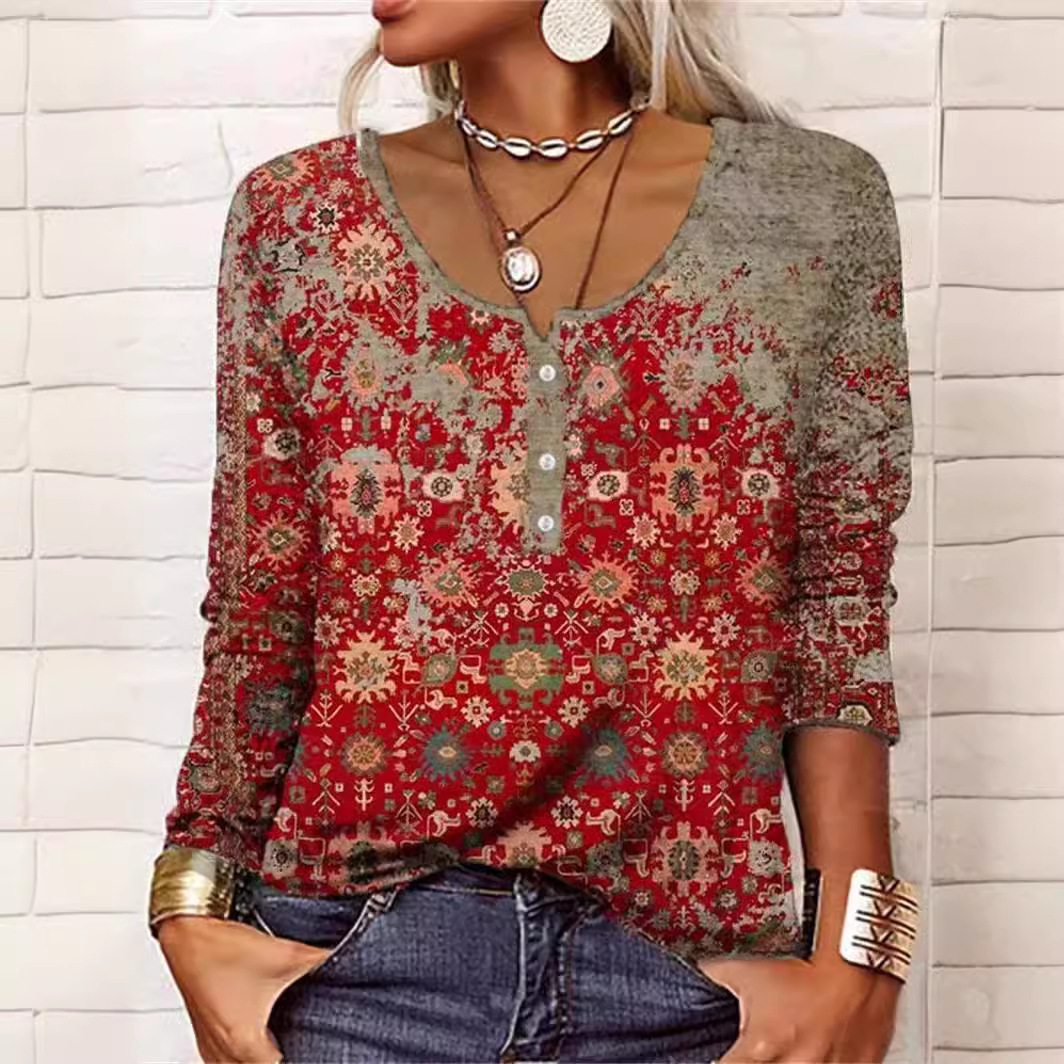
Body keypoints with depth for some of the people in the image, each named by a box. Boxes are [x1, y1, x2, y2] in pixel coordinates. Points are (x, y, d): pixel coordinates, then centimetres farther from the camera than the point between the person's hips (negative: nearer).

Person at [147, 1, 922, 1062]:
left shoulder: (815, 204, 0)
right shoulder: (296, 215, 3)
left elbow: (840, 616, -2)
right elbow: (257, 620, 3)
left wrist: (851, 957, -8)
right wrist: (194, 915, -3)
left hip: (691, 968, 0)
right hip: (358, 955, 1)